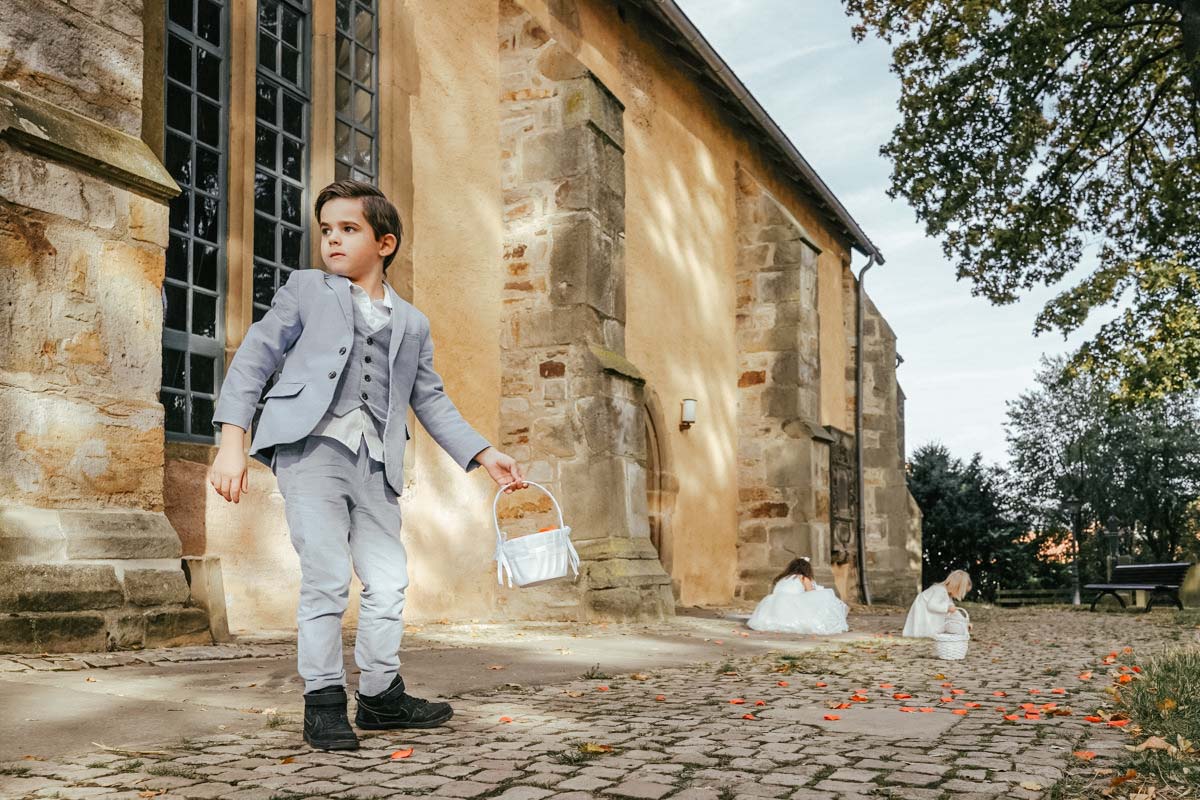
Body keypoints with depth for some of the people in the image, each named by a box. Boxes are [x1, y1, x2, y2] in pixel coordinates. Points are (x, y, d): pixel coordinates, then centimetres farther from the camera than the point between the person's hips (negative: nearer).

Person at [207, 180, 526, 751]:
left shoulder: (412, 324, 20)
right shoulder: (306, 289, 12)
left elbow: (430, 401, 22)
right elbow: (254, 359, 5)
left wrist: (484, 455, 11)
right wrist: (231, 443, -7)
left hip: (374, 461, 4)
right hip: (312, 445, -4)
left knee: (388, 580, 4)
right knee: (327, 576, -9)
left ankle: (380, 695, 18)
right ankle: (323, 701, 5)